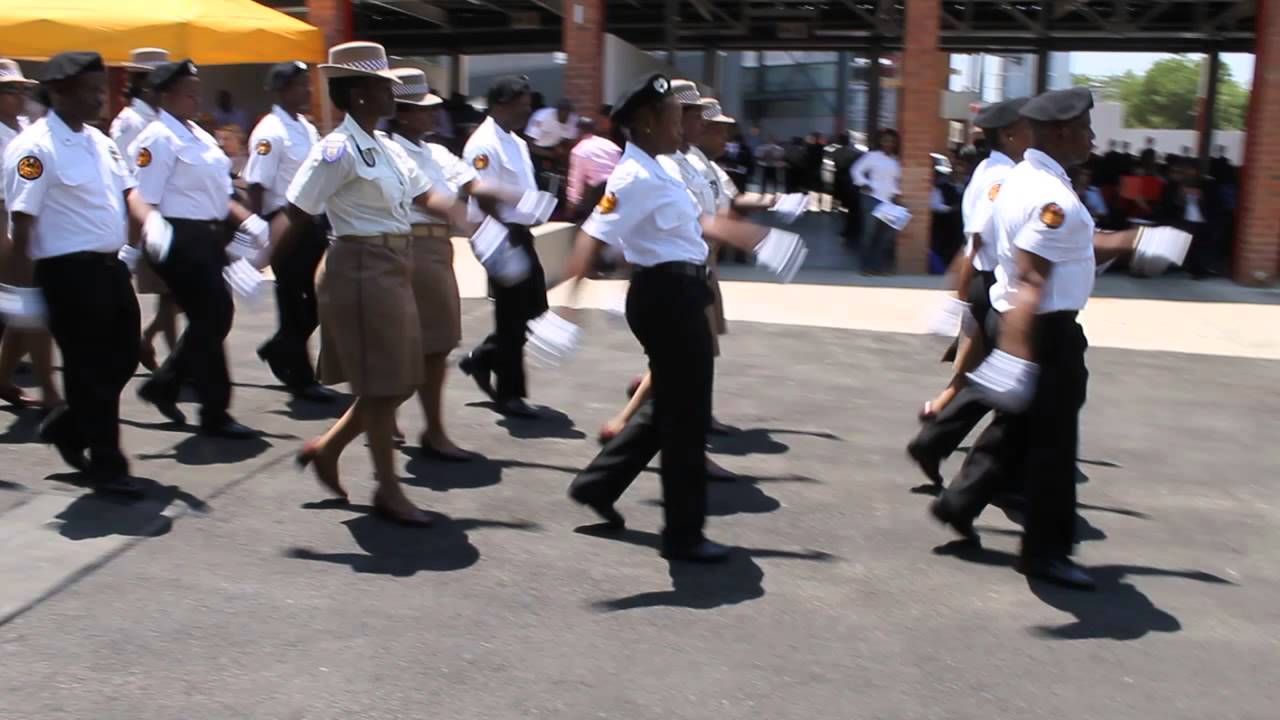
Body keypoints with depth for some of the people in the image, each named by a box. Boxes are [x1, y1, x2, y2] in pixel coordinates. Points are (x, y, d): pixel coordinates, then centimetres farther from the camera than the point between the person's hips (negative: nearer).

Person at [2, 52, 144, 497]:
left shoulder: (100, 141, 13)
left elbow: (126, 191, 14)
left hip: (111, 264, 8)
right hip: (70, 271, -8)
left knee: (123, 357, 15)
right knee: (89, 370, 1)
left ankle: (67, 427, 36)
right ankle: (106, 465, 12)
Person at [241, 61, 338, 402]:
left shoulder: (308, 128, 12)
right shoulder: (270, 132, -13)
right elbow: (256, 186, -17)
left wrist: (325, 223, 15)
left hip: (314, 223, 8)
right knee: (294, 302, 3)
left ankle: (280, 349, 34)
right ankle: (301, 377, 14)